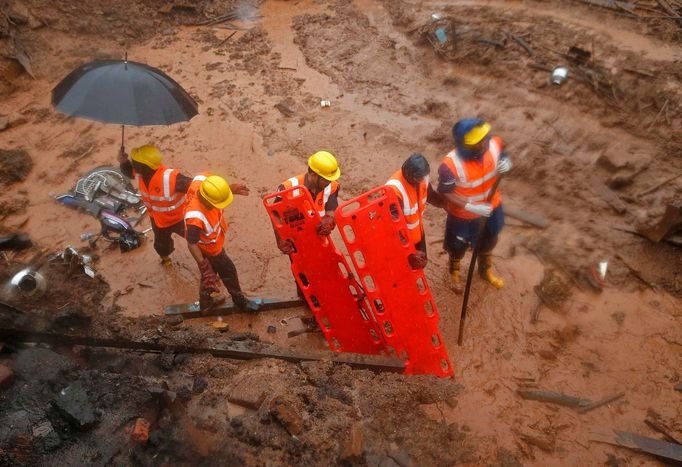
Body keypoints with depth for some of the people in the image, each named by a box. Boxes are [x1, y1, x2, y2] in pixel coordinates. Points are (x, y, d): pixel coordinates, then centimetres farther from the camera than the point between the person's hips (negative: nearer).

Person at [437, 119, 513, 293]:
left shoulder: (494, 145, -23)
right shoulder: (451, 165, -36)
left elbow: (503, 157, -1)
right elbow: (445, 193, -22)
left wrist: (507, 163, -25)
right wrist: (471, 207, -29)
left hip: (491, 206, 5)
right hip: (463, 214, -4)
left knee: (489, 240, 29)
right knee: (458, 246, 22)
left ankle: (486, 269, 61)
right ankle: (454, 272, 56)